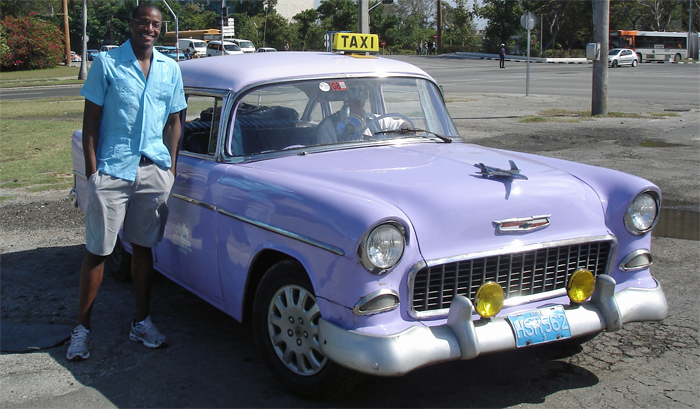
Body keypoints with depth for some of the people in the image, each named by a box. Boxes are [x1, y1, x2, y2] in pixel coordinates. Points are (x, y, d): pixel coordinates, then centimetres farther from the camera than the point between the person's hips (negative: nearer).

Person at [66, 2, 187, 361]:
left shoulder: (170, 69, 10)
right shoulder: (106, 63, -1)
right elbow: (91, 118, -2)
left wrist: (170, 168, 6)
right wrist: (92, 169, -9)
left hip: (154, 170, 3)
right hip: (111, 170, -3)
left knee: (143, 247, 11)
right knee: (97, 250, 0)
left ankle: (141, 322, 21)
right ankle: (82, 328, 10)